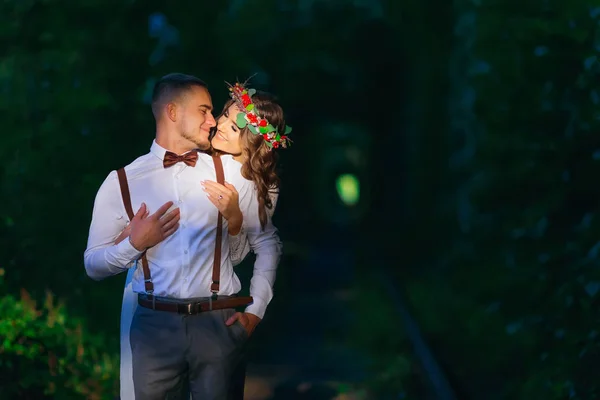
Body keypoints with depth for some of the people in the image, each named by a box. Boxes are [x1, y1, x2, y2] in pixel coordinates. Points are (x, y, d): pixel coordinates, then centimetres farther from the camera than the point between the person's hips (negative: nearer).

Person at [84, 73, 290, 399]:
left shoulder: (230, 171, 7)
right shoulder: (122, 181, 3)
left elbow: (267, 243, 11)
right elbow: (93, 265, 3)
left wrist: (256, 310, 2)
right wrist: (134, 244, -14)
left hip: (219, 323, 1)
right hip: (154, 324, -1)